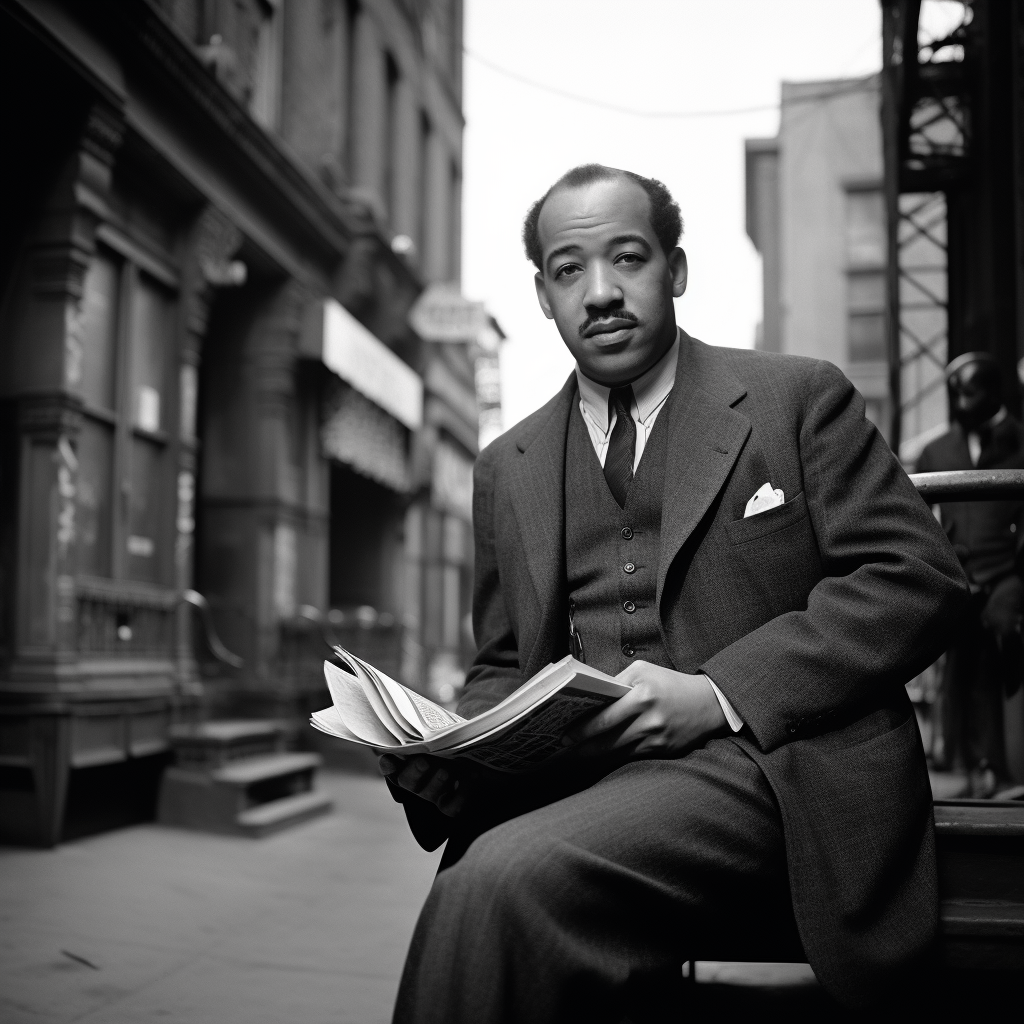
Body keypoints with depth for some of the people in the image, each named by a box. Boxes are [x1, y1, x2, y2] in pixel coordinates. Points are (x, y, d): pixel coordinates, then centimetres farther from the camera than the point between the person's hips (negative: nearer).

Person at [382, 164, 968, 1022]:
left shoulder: (799, 397, 6)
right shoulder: (508, 468, 19)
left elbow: (919, 576, -2)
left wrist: (719, 695, -14)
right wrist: (449, 750, -2)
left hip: (767, 766, -4)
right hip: (575, 779, 4)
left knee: (503, 880, -31)